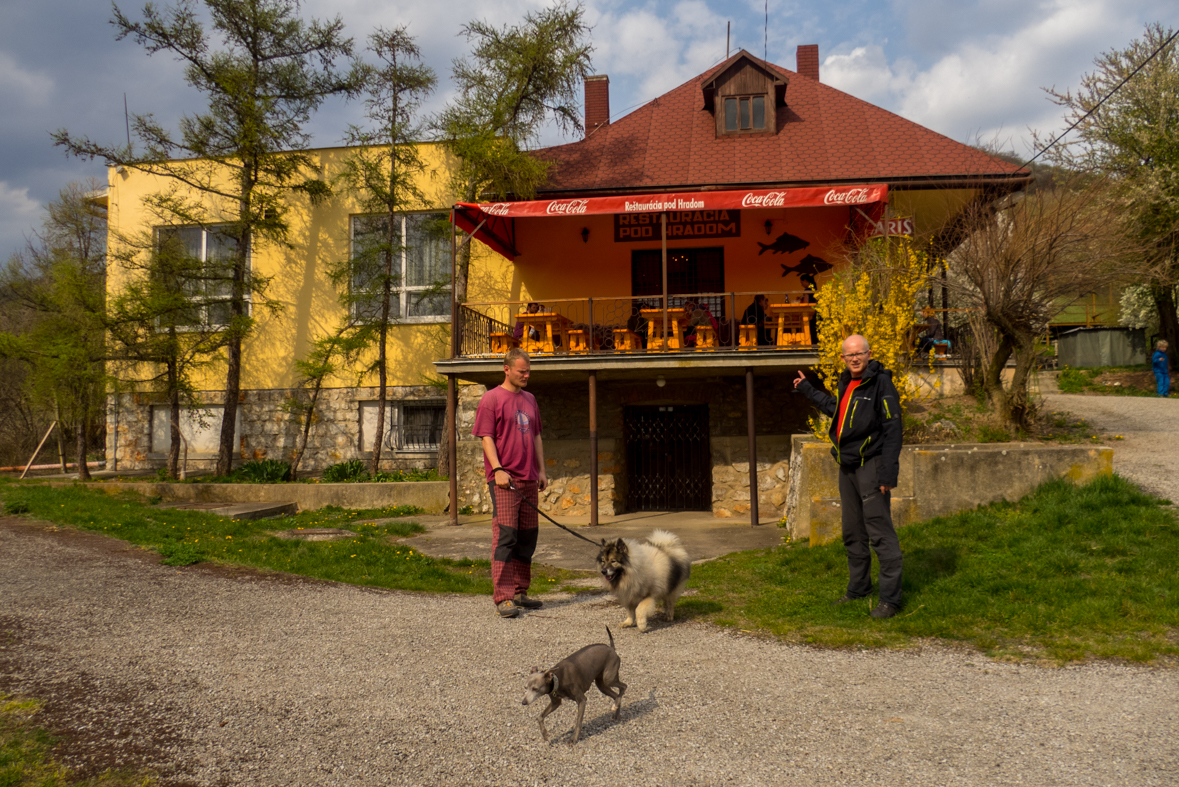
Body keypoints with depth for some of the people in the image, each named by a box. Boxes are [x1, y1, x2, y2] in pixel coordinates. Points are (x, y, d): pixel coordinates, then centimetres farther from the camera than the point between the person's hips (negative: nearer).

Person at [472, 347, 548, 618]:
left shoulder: (529, 399, 17)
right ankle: (503, 598, -6)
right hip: (504, 479, -7)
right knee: (505, 535, -9)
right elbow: (486, 438, -8)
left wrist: (541, 470, 16)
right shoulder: (491, 398, -3)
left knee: (527, 536, 10)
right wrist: (497, 469, -18)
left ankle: (520, 592, 20)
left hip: (529, 479, 7)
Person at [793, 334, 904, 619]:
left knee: (880, 533, -8)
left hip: (870, 465, -8)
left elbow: (893, 430, -15)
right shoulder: (847, 383, 13)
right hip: (847, 467, 9)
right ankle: (858, 588, 29)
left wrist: (888, 472, -21)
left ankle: (890, 598, -2)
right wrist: (807, 390, 42)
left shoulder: (881, 383, -11)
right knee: (852, 533, 16)